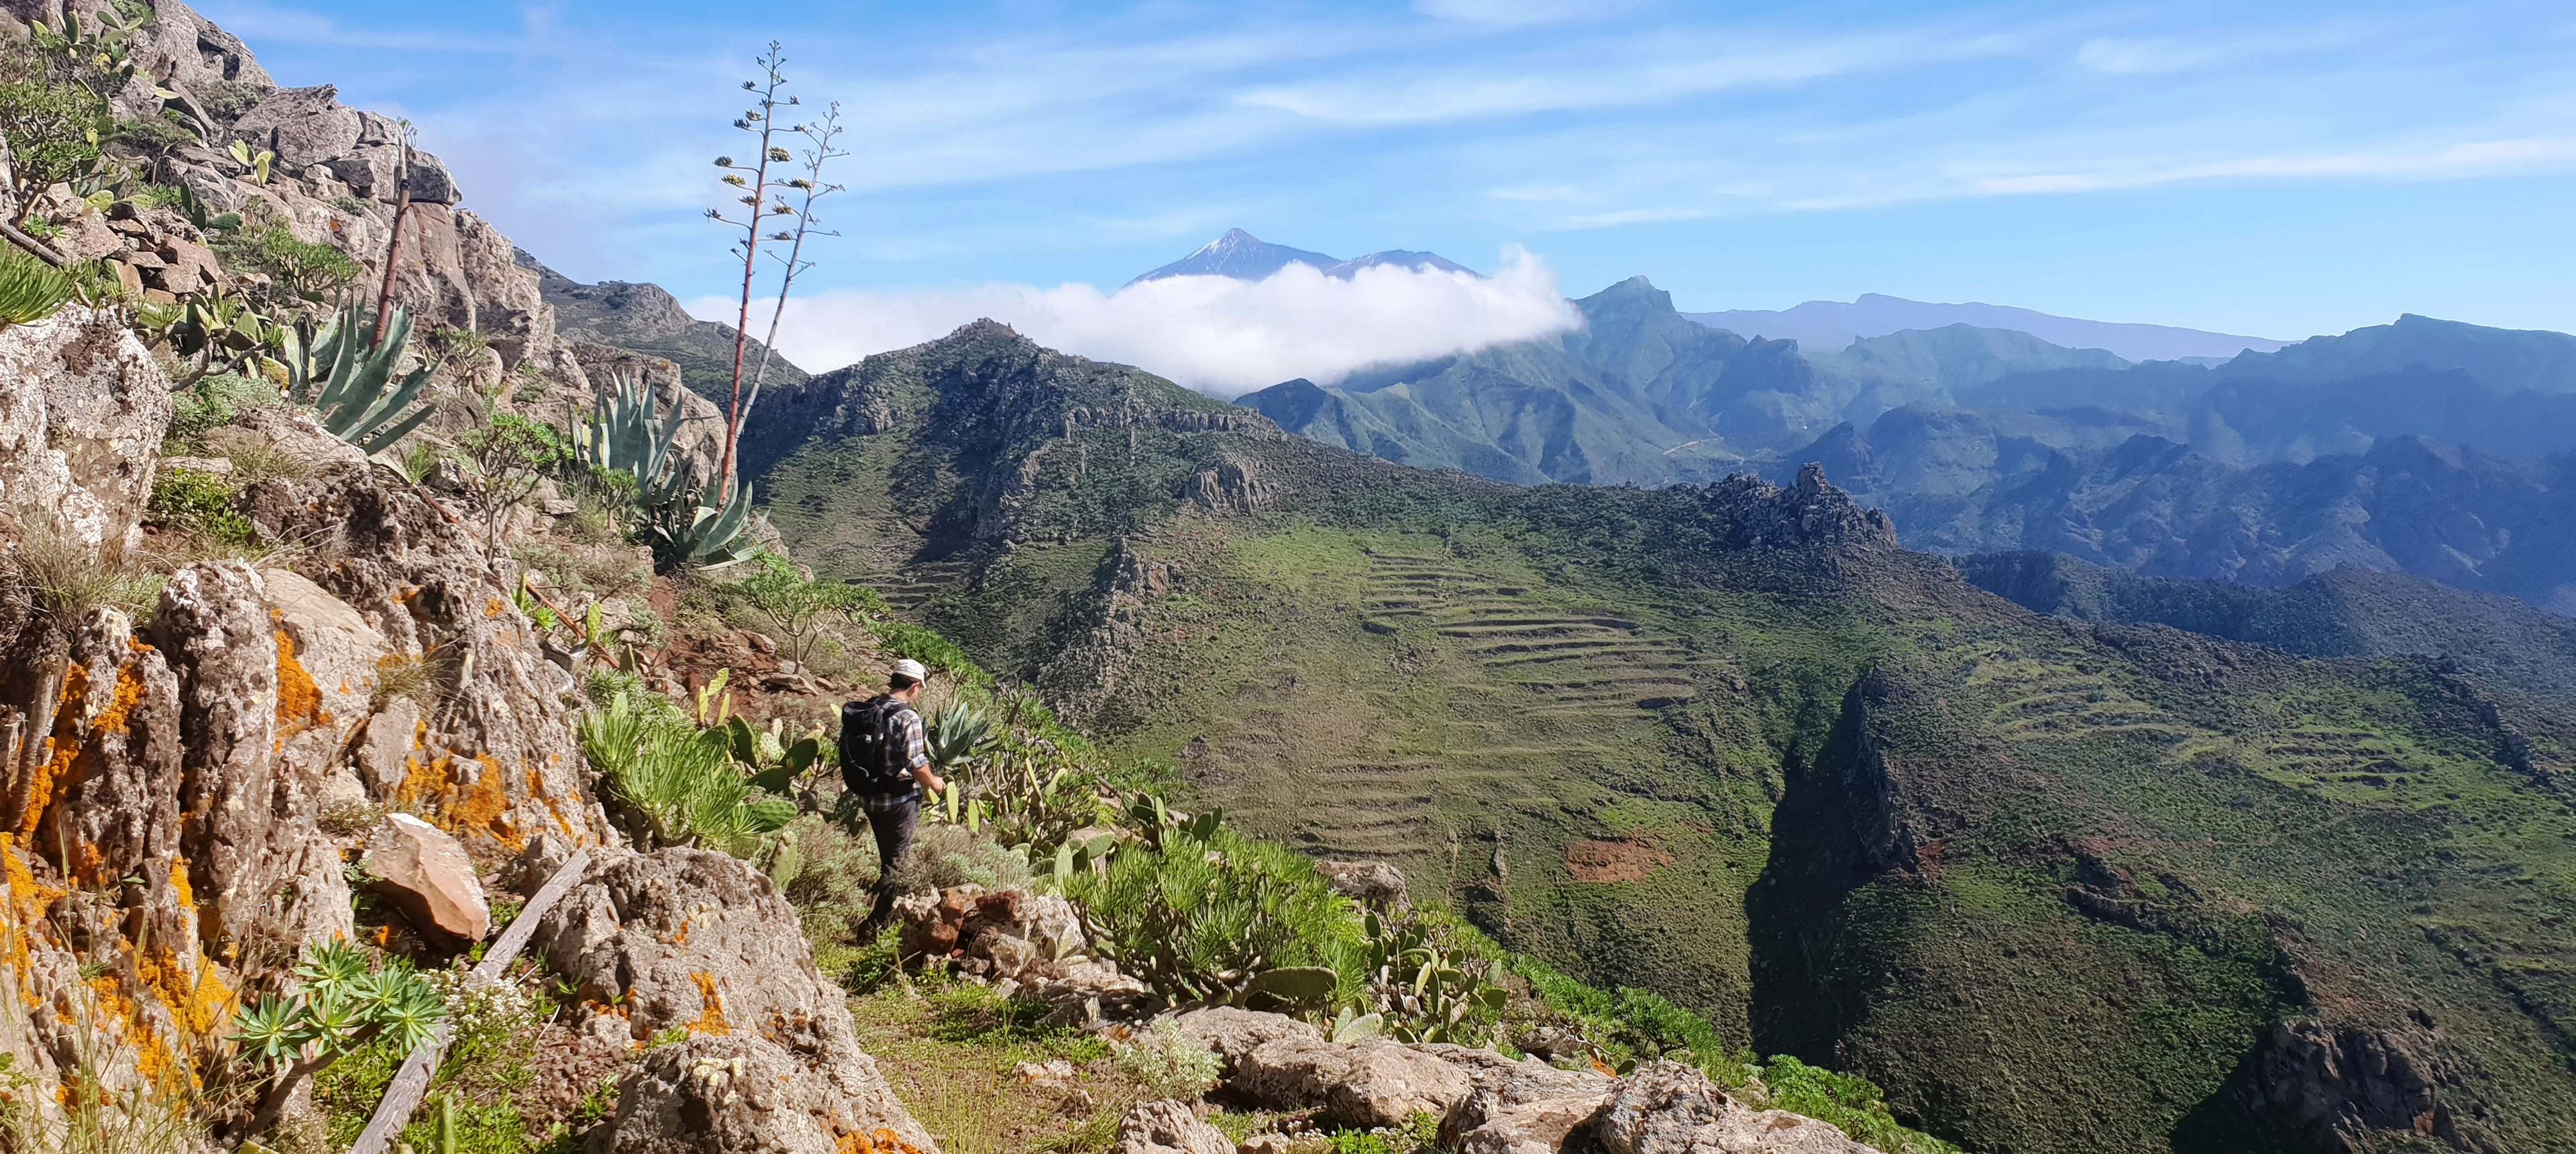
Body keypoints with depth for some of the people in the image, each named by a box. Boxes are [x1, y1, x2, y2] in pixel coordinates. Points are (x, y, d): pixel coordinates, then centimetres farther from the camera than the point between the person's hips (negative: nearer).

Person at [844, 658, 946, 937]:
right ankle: (875, 923, 5)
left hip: (868, 797, 7)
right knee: (896, 861, 6)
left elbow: (855, 755, 7)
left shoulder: (863, 710, 1)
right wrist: (935, 783, -1)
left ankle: (890, 910, 38)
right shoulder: (907, 718, -19)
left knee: (888, 856, 24)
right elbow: (917, 765, -20)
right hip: (899, 799, -7)